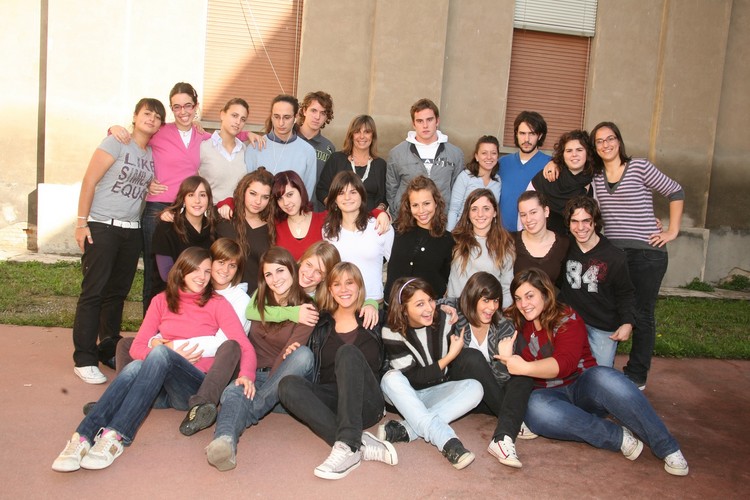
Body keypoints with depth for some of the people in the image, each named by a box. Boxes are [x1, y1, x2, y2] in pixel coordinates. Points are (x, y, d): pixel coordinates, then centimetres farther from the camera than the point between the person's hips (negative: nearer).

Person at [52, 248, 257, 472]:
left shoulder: (217, 304, 8)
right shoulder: (162, 301, 16)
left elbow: (244, 345, -3)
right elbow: (137, 348, 9)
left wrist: (246, 374, -23)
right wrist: (172, 356, -9)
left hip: (195, 387, -2)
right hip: (159, 390, 2)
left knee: (160, 351, -31)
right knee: (134, 367, -31)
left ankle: (116, 437, -45)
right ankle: (82, 438, -47)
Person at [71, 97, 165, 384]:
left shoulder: (153, 153, 11)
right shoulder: (117, 143, -5)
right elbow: (89, 181, -8)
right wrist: (82, 222, -12)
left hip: (132, 231, 6)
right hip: (102, 227, -5)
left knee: (117, 293, 11)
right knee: (93, 292, -5)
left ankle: (109, 351, 23)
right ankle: (84, 359, 0)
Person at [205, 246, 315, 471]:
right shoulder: (259, 299, 12)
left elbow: (289, 354, -14)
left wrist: (265, 384, -25)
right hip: (253, 374, 3)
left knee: (303, 354, -33)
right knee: (232, 392, -31)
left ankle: (251, 411, -31)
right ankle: (225, 441, -61)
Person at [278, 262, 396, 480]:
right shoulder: (321, 324, 14)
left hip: (365, 404, -2)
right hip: (331, 401, 2)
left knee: (347, 352, -27)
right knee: (288, 384, -26)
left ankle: (348, 446, -42)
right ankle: (362, 444, -37)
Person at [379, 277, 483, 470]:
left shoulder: (443, 320, -9)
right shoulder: (392, 333, -18)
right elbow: (413, 378, -20)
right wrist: (449, 357, -24)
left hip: (435, 392, 3)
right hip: (406, 395, -2)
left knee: (474, 388, -24)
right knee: (391, 378, -34)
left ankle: (405, 430, -35)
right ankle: (447, 441, -45)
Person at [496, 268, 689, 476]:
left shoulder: (567, 318, -5)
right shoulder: (517, 326, 8)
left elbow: (565, 363, -19)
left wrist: (525, 368, -33)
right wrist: (506, 358, -16)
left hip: (583, 388, -2)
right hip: (549, 394, 2)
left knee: (604, 377, -36)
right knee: (534, 408, -35)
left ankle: (667, 447, -26)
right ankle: (619, 437, -28)